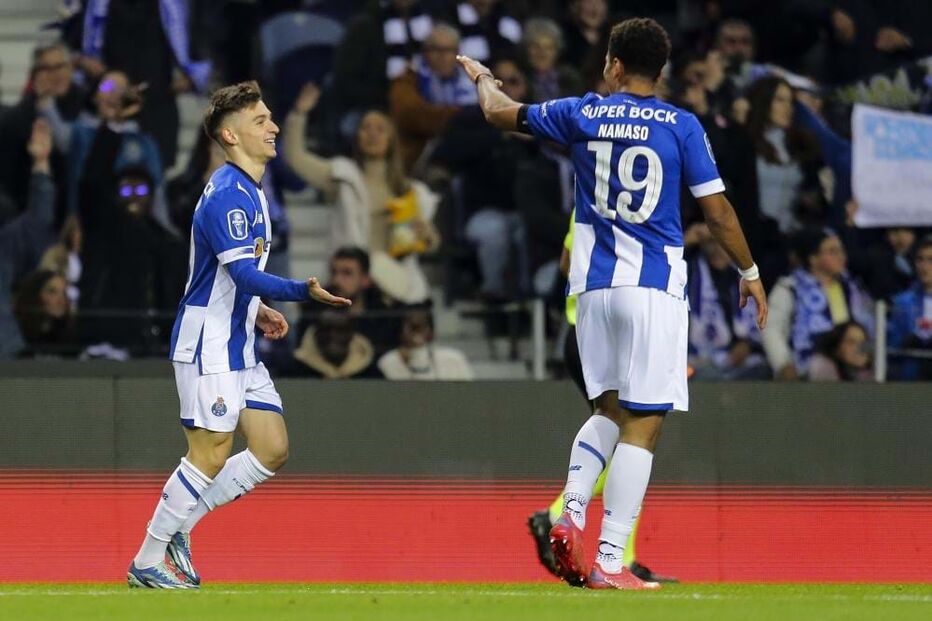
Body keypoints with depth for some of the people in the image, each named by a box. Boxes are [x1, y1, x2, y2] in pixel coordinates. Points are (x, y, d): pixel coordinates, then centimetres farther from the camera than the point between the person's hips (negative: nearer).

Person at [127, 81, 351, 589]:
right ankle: (148, 563, 2)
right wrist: (305, 292, -36)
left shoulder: (250, 192, 15)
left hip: (238, 346, 10)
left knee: (272, 451, 6)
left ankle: (176, 528, 13)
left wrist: (256, 311, 14)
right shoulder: (228, 194, -18)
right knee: (211, 456, -8)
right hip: (208, 345, -10)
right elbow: (245, 274, -26)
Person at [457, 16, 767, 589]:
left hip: (594, 285, 4)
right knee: (642, 424, -4)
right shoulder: (681, 127, -2)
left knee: (611, 410, 21)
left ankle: (571, 512, -2)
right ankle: (610, 562, -12)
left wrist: (483, 78, 38)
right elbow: (717, 210, 0)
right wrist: (750, 272, 13)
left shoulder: (583, 115, 5)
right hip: (655, 285, -4)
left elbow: (501, 112, 17)